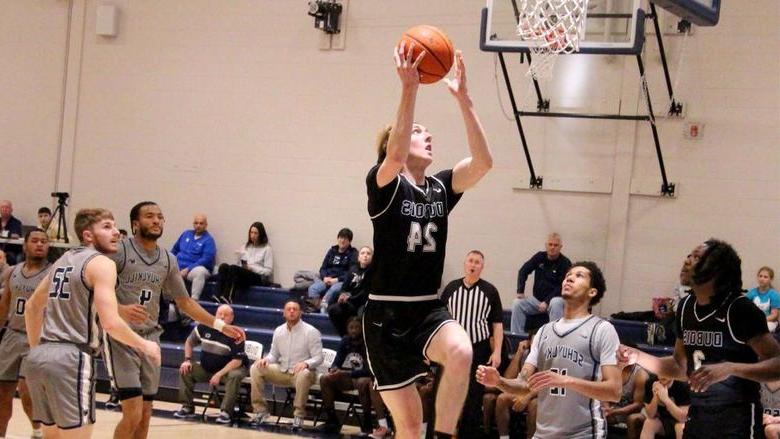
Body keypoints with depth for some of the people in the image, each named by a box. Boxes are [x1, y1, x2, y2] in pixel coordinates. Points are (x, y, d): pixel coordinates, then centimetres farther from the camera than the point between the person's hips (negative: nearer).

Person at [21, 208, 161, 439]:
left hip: (38, 357, 8)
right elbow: (110, 323, -17)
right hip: (71, 359, -8)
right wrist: (144, 346, -2)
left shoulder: (64, 260, 20)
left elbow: (32, 306, 31)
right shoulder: (101, 263, -6)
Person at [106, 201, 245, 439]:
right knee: (133, 415, -13)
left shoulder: (168, 260, 9)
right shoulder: (119, 251, -11)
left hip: (150, 339, 6)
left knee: (145, 416, 8)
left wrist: (221, 325, 11)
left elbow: (184, 301, 17)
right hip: (121, 338, -6)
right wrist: (120, 309, -33)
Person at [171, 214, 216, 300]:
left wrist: (187, 269, -17)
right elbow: (175, 249, 28)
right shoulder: (186, 234, 19)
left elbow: (206, 260, -11)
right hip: (177, 267, 5)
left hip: (194, 269, -5)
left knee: (200, 271, -40)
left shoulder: (209, 240, 1)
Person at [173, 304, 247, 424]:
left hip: (229, 369, -5)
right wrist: (187, 360, -3)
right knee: (185, 370, -11)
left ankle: (226, 412, -32)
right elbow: (189, 342, 12)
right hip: (206, 369, 5)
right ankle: (187, 407, -5)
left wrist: (219, 375, -28)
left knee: (235, 376, -36)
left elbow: (237, 360, -21)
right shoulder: (204, 327, -7)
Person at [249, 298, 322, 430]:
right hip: (281, 372, 5)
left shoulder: (311, 332, -7)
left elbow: (318, 358, -11)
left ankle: (299, 415, -28)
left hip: (300, 372, -5)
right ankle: (260, 410, -9)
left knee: (304, 374, -40)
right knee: (255, 369, -14)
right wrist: (266, 359, -10)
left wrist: (306, 363, -32)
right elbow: (273, 355, 14)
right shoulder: (279, 331, 7)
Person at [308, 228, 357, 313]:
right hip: (327, 279, 4)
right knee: (313, 288, -26)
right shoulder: (332, 251, 20)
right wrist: (325, 277, -5)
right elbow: (323, 268, 17)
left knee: (333, 290, -38)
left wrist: (336, 280, -15)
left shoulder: (353, 253, 6)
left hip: (342, 281, -4)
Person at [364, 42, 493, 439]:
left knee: (460, 352, -32)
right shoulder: (383, 185, -8)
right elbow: (395, 157, -30)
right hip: (387, 313, -4)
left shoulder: (441, 188, 7)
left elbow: (483, 161, -8)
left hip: (429, 309, 4)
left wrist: (463, 98, -14)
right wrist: (409, 89, -34)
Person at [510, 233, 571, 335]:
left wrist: (547, 302, -22)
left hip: (554, 299, -4)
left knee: (556, 303, -37)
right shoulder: (540, 257, 3)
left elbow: (562, 287, -15)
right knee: (517, 303, -16)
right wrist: (520, 291, -7)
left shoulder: (565, 263, -10)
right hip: (537, 299, 5)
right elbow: (523, 271, 6)